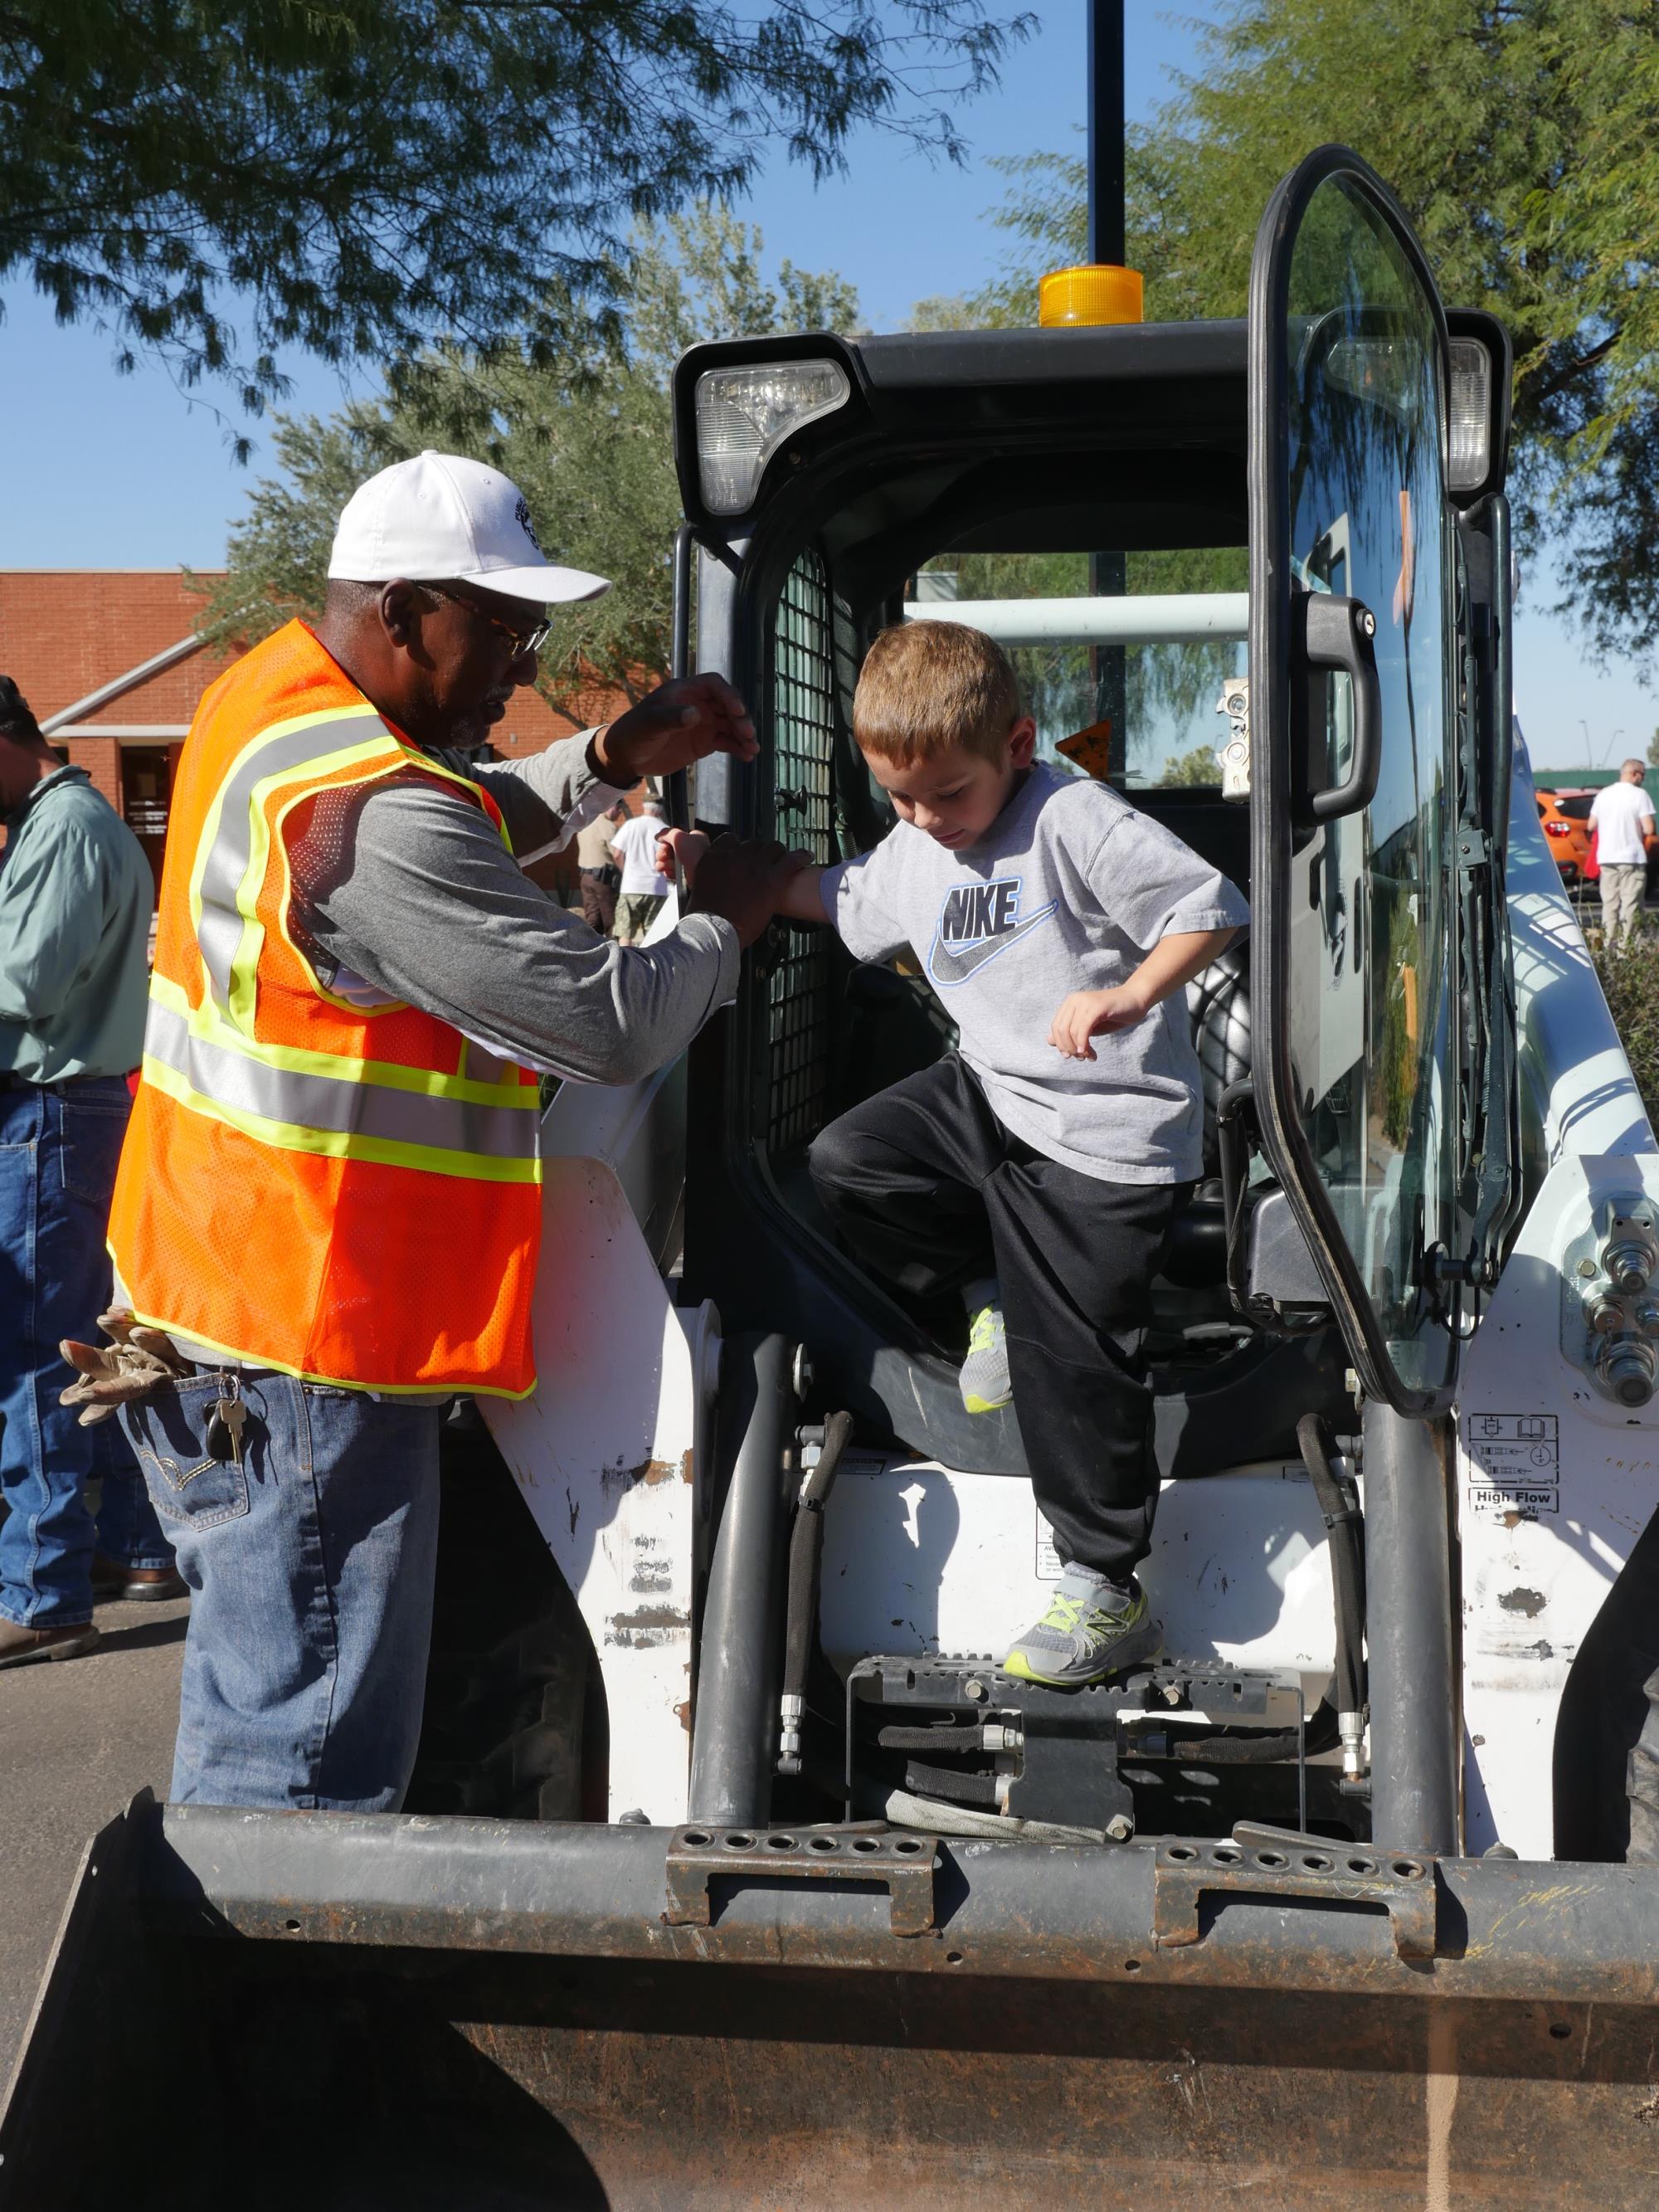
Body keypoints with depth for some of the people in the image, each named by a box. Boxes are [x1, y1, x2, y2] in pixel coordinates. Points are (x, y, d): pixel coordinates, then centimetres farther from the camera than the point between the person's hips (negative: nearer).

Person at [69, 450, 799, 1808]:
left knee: (265, 1708, 21)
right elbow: (611, 1024, -23)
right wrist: (730, 911, -4)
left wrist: (613, 763, 6)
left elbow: (470, 829, 23)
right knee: (308, 1760, -2)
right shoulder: (375, 818, -25)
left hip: (221, 1310, 11)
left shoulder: (273, 700, 7)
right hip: (306, 1354, -11)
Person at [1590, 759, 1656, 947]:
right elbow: (1648, 829, -13)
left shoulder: (1603, 794, 8)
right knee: (1631, 903, -4)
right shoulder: (1639, 795, -8)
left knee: (1609, 902, 9)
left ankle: (1609, 942, 7)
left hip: (1606, 857, 5)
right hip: (1632, 857, -5)